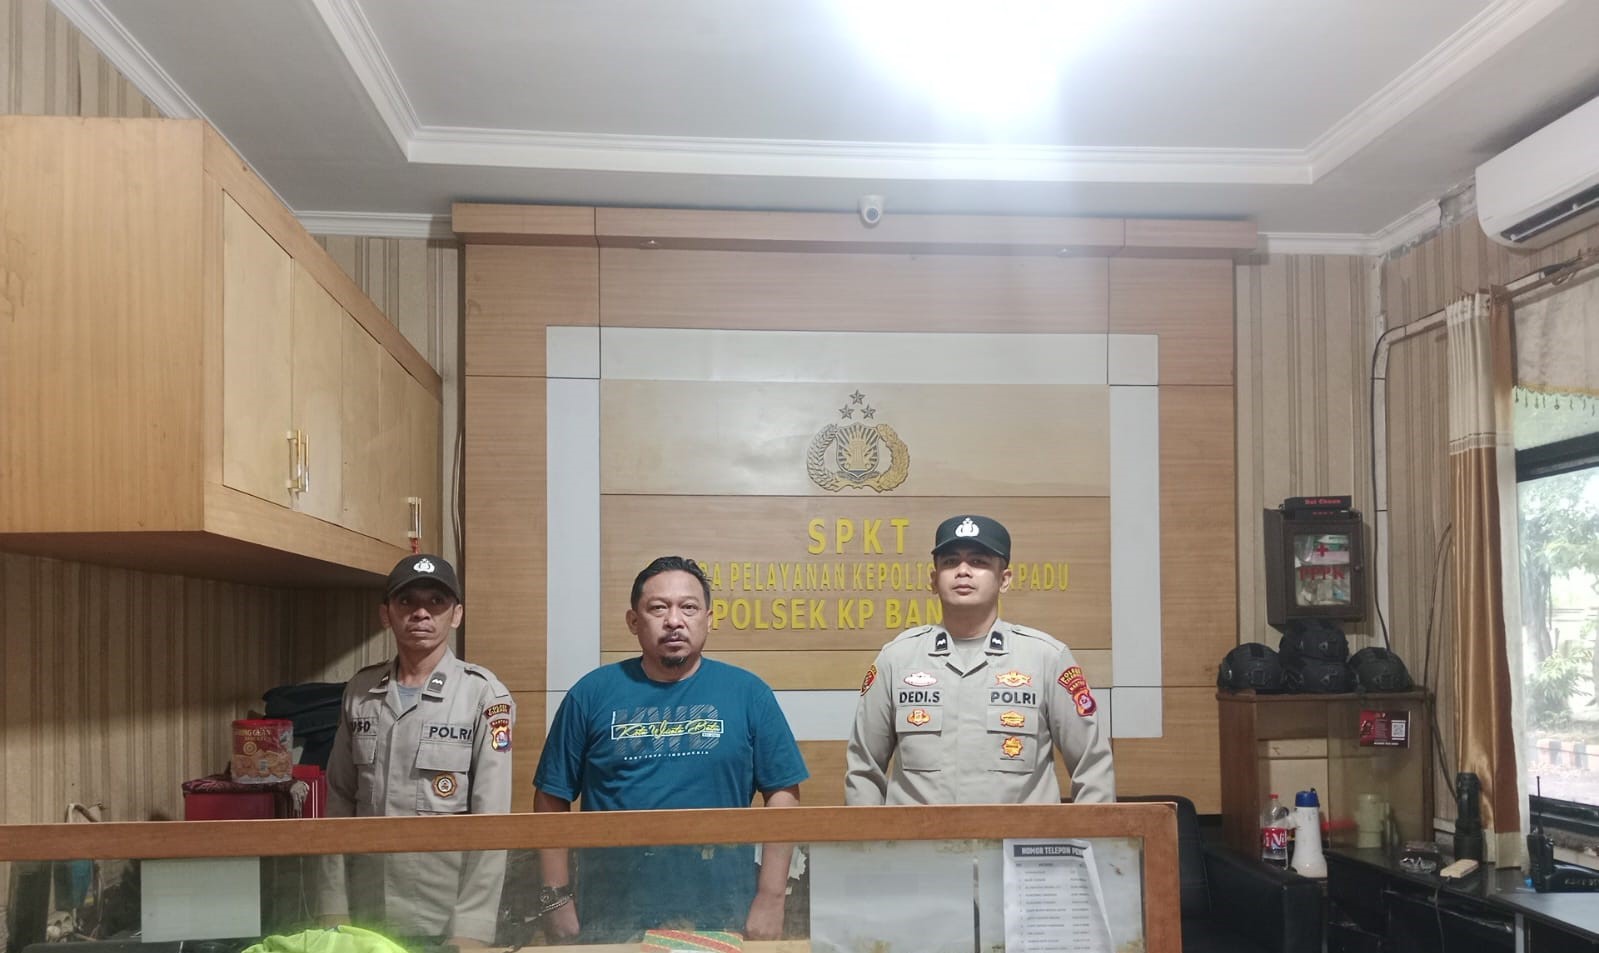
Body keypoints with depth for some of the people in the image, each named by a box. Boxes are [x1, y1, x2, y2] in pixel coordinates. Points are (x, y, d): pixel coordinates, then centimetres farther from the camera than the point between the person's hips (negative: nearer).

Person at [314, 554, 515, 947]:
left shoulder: (485, 696, -9)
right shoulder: (360, 691, 4)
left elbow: (490, 820, -11)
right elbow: (340, 802, 7)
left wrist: (470, 929, -14)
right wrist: (332, 905, 3)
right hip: (365, 915, 4)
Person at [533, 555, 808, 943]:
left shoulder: (747, 693, -2)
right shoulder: (592, 694, -1)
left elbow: (782, 795, -1)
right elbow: (552, 798, 2)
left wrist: (770, 900, -5)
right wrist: (558, 899, -1)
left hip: (721, 918, 0)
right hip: (611, 919, 0)